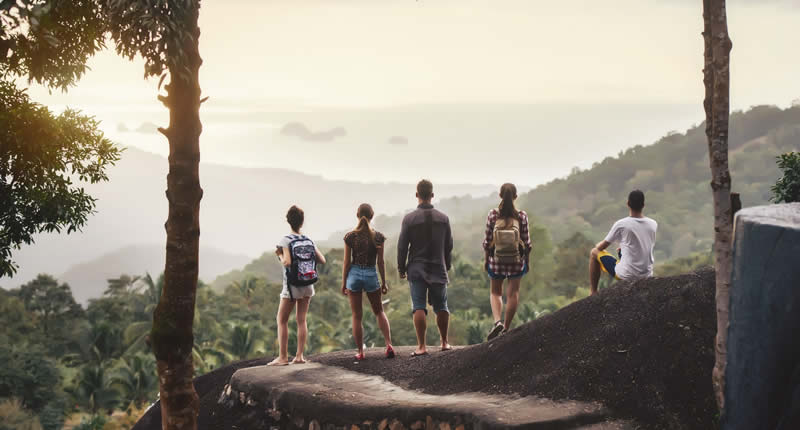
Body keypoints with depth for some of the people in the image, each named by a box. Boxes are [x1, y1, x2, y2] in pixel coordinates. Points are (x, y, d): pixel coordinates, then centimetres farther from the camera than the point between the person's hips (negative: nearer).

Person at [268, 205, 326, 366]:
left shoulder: (285, 241, -12)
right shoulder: (309, 241, 2)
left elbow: (287, 262, -22)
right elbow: (322, 260, 0)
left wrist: (279, 255, -4)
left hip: (291, 286, -4)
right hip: (308, 286, 4)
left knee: (282, 320, 6)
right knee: (301, 319, 9)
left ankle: (283, 357, 2)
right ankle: (299, 356, 5)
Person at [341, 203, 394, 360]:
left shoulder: (350, 237, -6)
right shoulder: (378, 237, -7)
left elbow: (346, 262, -4)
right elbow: (380, 262, -3)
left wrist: (343, 283, 5)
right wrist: (384, 282, 7)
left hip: (354, 274, 0)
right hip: (371, 275, 0)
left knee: (356, 316, 8)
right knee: (379, 312, 18)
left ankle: (360, 352, 11)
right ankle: (389, 344, 3)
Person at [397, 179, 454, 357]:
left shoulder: (409, 219, -7)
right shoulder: (443, 218, 1)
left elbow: (402, 246, -5)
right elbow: (449, 245, 7)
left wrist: (401, 268, 5)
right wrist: (446, 266, 20)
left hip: (416, 269, -2)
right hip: (438, 269, 2)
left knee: (419, 308, -4)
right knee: (441, 307, 13)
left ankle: (421, 346, -9)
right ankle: (444, 342, 21)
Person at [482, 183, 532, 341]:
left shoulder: (493, 214, -10)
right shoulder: (521, 216, -10)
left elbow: (487, 240, -5)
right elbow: (526, 240, -4)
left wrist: (486, 259, 8)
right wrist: (528, 261, 8)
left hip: (496, 259, 0)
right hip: (517, 260, 0)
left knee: (495, 292, 16)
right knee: (513, 294, 10)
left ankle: (497, 321, -6)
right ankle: (506, 328, 15)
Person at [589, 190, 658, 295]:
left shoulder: (621, 224, -15)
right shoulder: (653, 224, -2)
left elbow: (601, 247, -2)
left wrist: (598, 245, 22)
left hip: (627, 275, -5)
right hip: (647, 275, 5)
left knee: (594, 252, 16)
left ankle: (594, 293, 21)